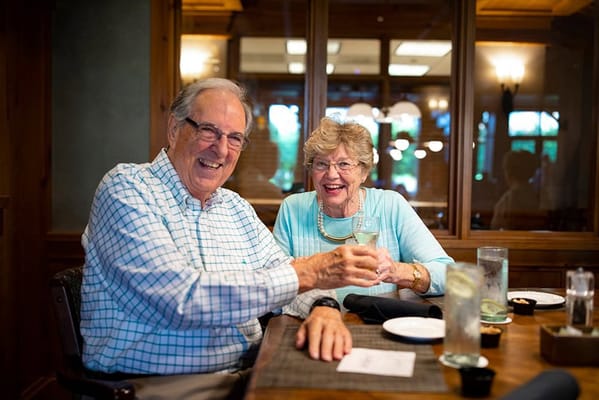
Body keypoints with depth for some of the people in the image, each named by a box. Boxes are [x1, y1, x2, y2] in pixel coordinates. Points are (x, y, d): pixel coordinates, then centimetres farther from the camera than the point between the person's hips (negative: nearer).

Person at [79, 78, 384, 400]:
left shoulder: (236, 207, 14)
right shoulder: (126, 188, -10)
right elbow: (184, 299, -22)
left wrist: (322, 307, -15)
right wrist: (307, 272, -22)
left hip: (247, 373, 7)